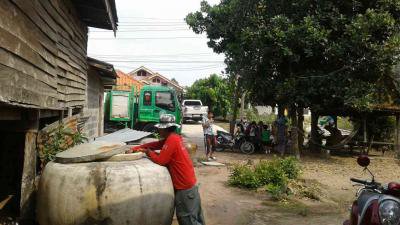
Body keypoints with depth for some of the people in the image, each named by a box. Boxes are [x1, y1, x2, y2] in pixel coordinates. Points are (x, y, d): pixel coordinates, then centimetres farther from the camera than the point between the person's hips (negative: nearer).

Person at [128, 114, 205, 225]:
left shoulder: (172, 139, -20)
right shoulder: (173, 138, 9)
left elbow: (160, 160, -20)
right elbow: (154, 144, 13)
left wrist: (148, 152, -3)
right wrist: (135, 148, 9)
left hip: (185, 186, -9)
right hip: (188, 183, 9)